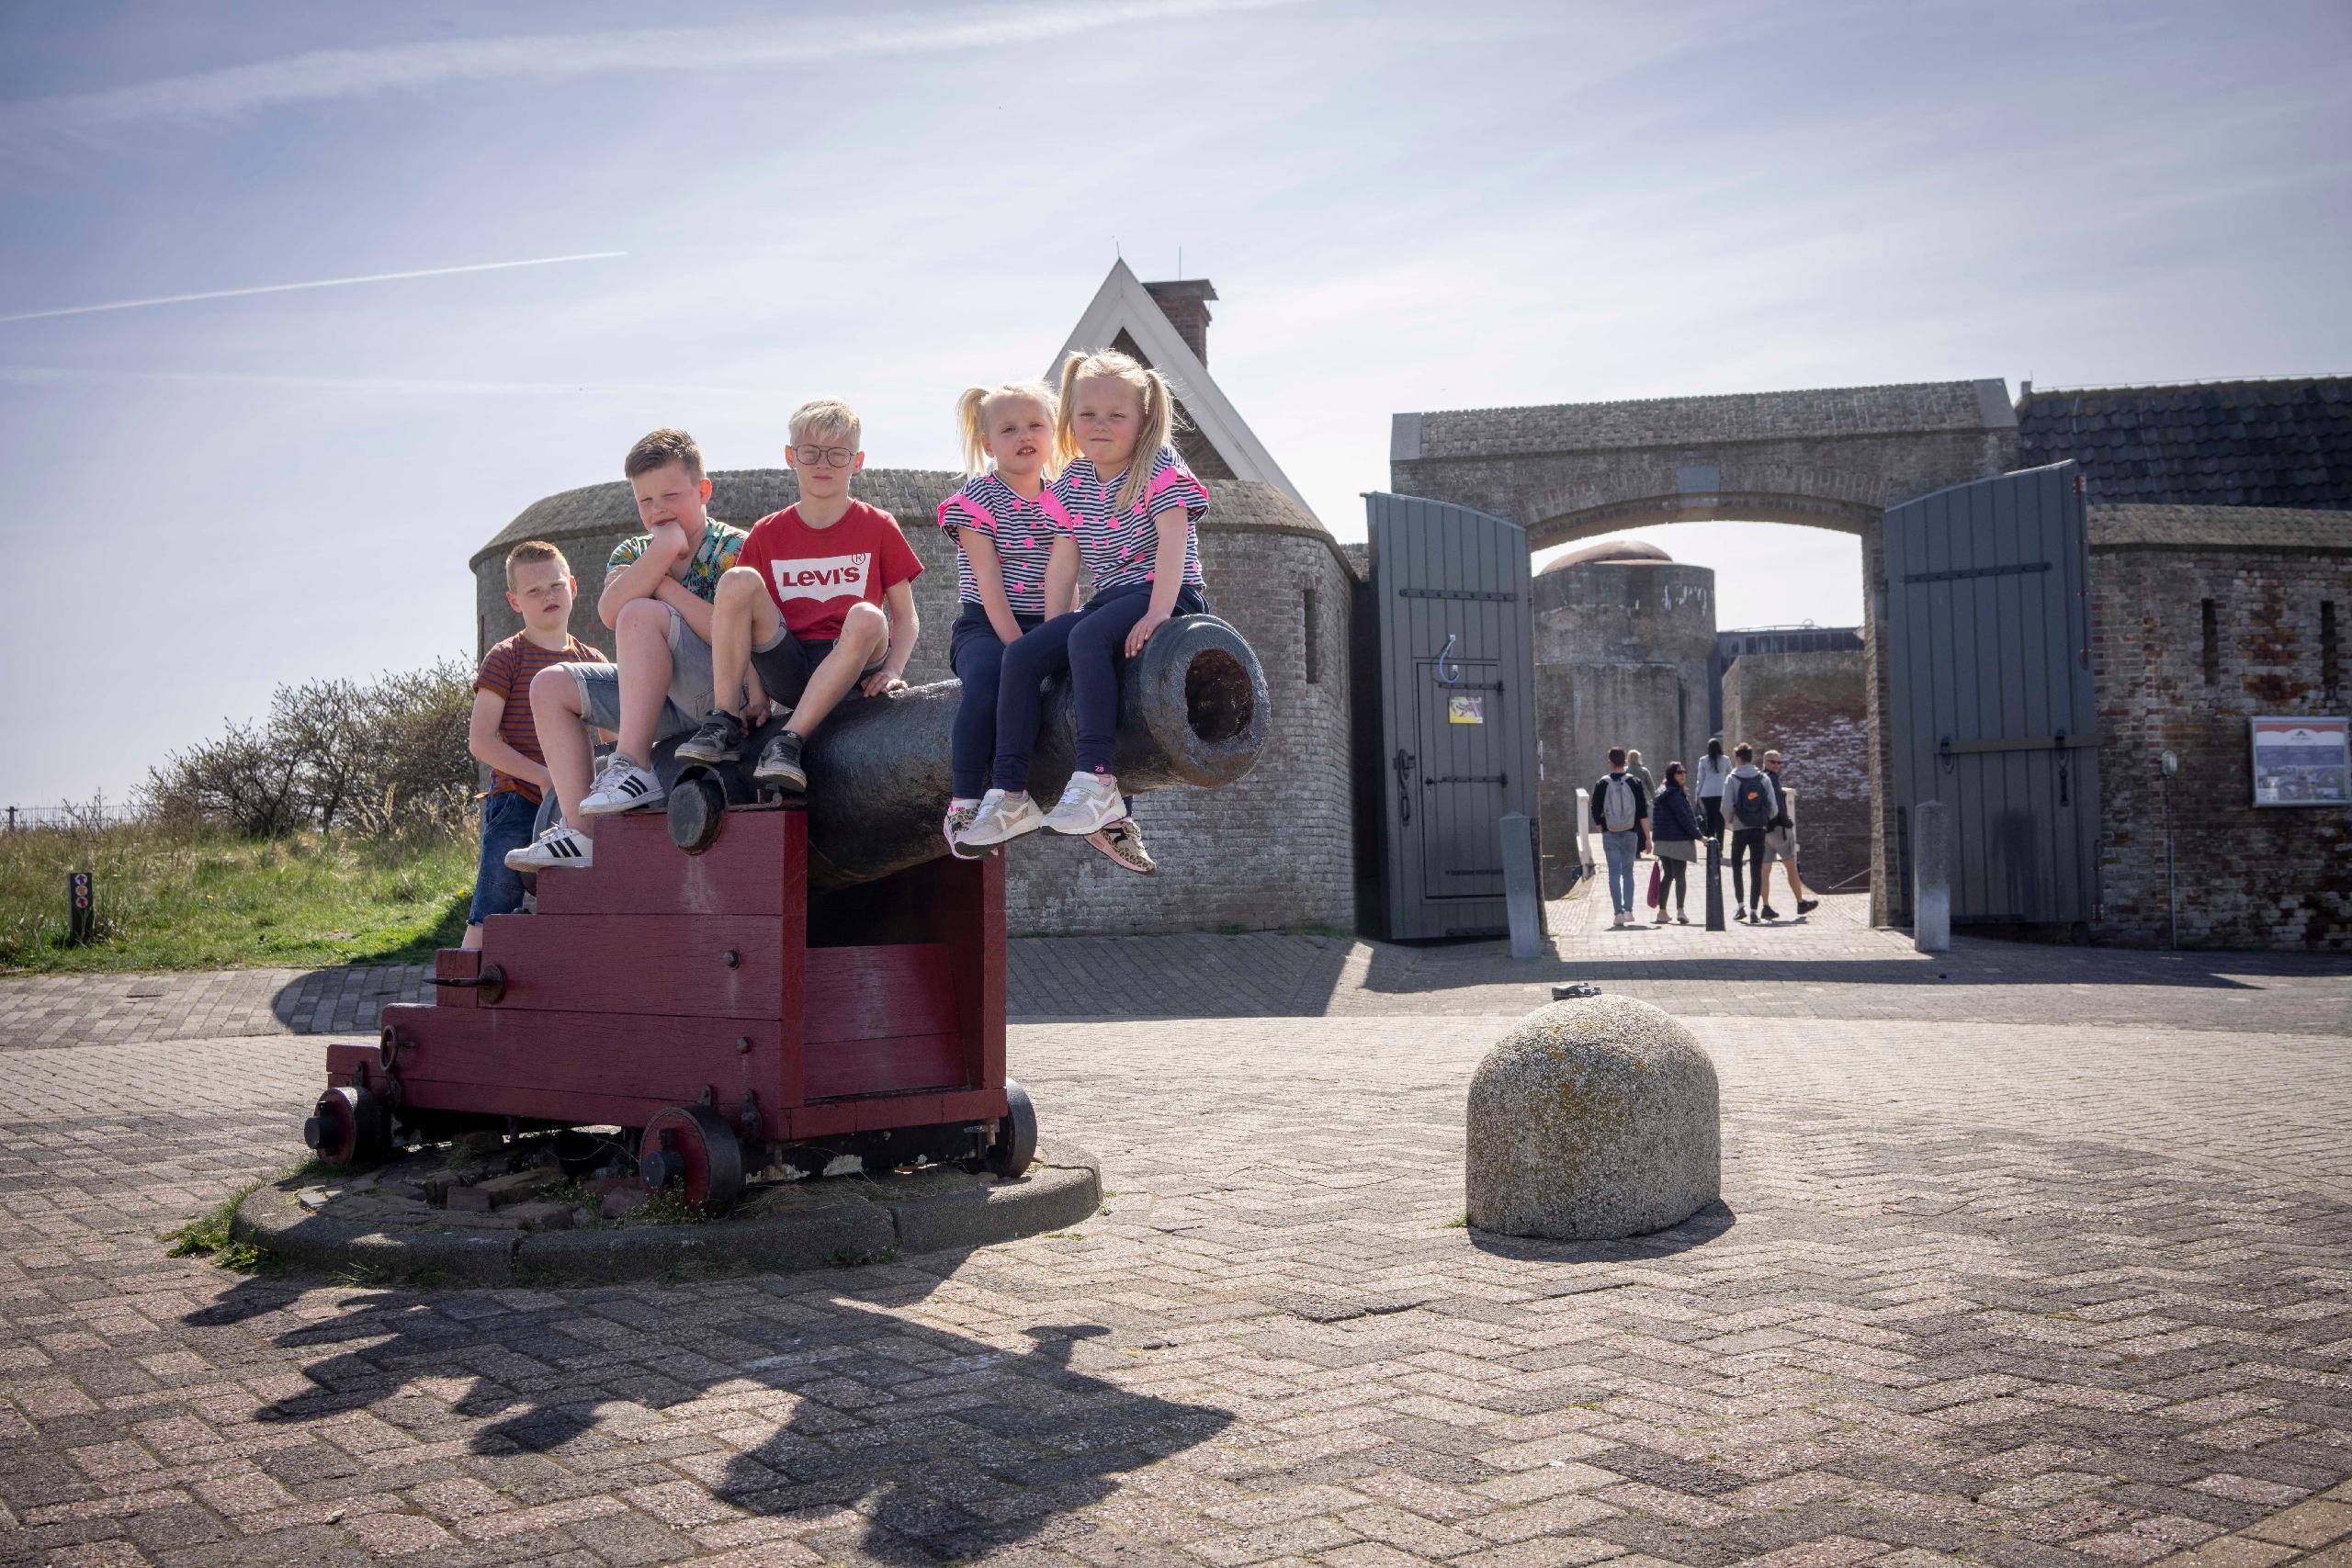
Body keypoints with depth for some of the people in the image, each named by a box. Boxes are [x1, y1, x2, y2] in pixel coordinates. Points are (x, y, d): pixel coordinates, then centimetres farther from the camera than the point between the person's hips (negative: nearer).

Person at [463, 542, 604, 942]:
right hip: (516, 804, -5)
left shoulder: (592, 660, 13)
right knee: (487, 923, -7)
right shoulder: (506, 658, -2)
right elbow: (480, 740, -9)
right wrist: (543, 776, -19)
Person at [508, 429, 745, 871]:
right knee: (550, 686, 3)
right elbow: (609, 613, -12)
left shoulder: (734, 549, -6)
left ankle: (633, 767, -31)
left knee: (642, 614, -27)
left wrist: (662, 584, -16)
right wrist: (662, 552, -21)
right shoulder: (632, 553, 11)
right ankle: (581, 830, -10)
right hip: (667, 700, 8)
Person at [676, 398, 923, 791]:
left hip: (849, 673, -2)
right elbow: (745, 625, 9)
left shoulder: (878, 527, 7)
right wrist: (756, 692, -6)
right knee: (738, 581, -20)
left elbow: (907, 618, 5)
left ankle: (789, 740, -35)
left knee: (868, 617, -34)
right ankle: (724, 724, -20)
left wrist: (891, 671, -14)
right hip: (785, 667, 2)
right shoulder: (767, 534, 11)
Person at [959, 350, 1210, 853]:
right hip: (1110, 599, 7)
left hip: (1170, 593, -7)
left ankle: (1096, 781, -39)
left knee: (1087, 637, -34)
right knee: (1020, 654, -10)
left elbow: (1173, 536, -20)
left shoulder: (1159, 469, -7)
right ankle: (1010, 794, -12)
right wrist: (1055, 625, 3)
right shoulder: (1071, 483, 11)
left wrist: (1159, 610, -32)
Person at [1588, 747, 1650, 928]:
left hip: (1610, 834, -1)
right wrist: (1647, 837, -1)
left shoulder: (1602, 785, -2)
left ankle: (1618, 912, -7)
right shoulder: (1635, 783, -1)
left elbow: (1596, 813, 0)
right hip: (1630, 833, 1)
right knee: (1628, 872, 13)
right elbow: (1643, 813, -3)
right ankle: (1628, 910, 7)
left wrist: (1601, 831, 15)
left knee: (1614, 873, 1)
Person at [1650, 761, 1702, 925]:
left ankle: (1662, 911, 12)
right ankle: (1680, 910, -16)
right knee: (1680, 875, -6)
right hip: (1677, 841, -8)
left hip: (1663, 840, 9)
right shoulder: (1674, 794, -14)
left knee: (1668, 875, 13)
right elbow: (1684, 818, -17)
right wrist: (1699, 836, -14)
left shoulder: (1662, 793, 15)